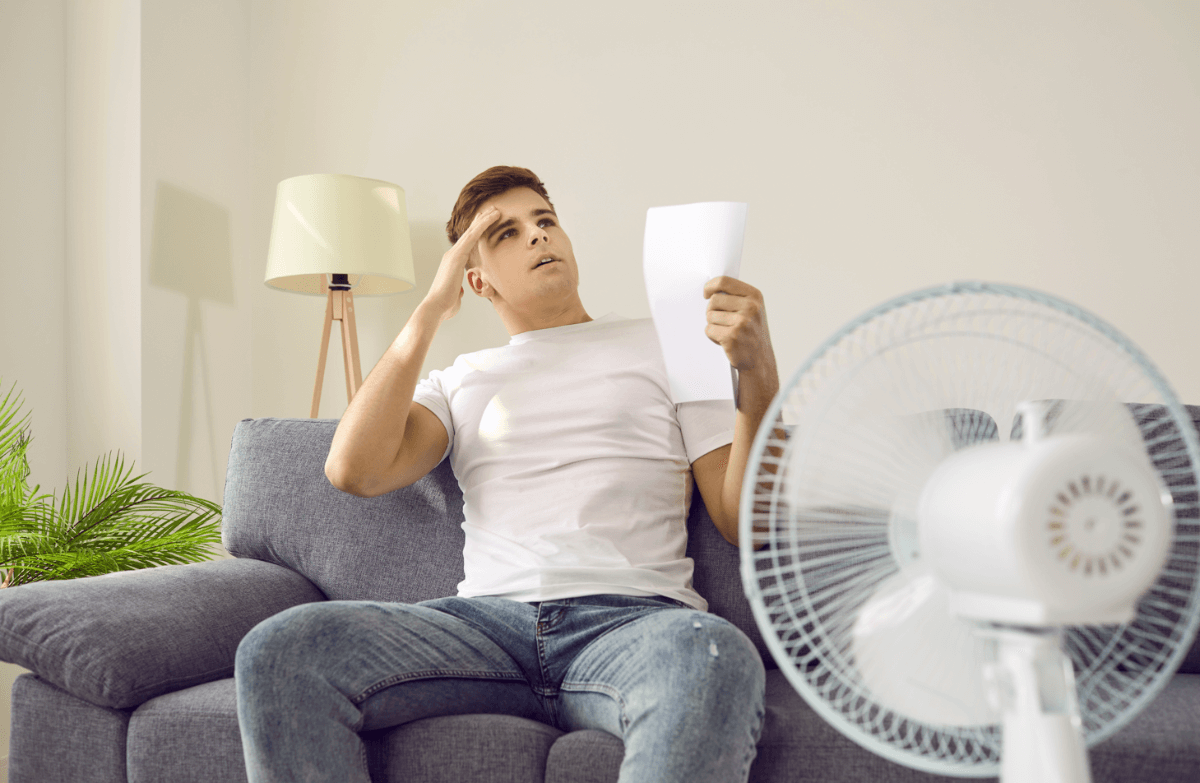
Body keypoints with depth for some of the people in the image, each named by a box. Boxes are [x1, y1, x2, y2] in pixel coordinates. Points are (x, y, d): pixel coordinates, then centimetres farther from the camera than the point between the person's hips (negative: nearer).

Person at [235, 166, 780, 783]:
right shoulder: (462, 379, 24)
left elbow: (744, 523, 8)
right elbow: (354, 470, 3)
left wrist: (758, 377, -10)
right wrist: (431, 310, 9)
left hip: (635, 620, -2)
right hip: (487, 618, 3)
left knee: (716, 658, -40)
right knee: (276, 651, -24)